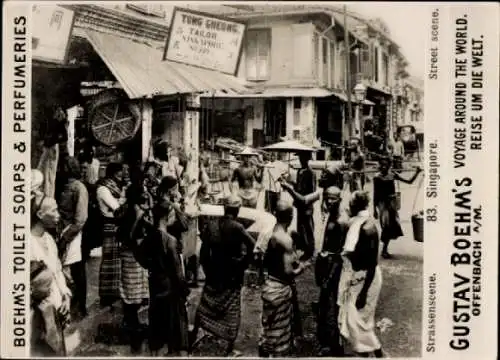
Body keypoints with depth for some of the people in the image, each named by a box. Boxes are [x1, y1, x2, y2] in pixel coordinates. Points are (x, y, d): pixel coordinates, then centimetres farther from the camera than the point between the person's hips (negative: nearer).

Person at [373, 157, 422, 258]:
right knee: (386, 224, -9)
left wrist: (417, 173, -9)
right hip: (382, 202, -4)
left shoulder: (393, 175, 1)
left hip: (392, 202, 4)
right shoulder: (377, 177, -7)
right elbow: (375, 194, -3)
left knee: (393, 224, 4)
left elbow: (409, 181, 4)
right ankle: (384, 250, 2)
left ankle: (385, 249, 19)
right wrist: (375, 208, -5)